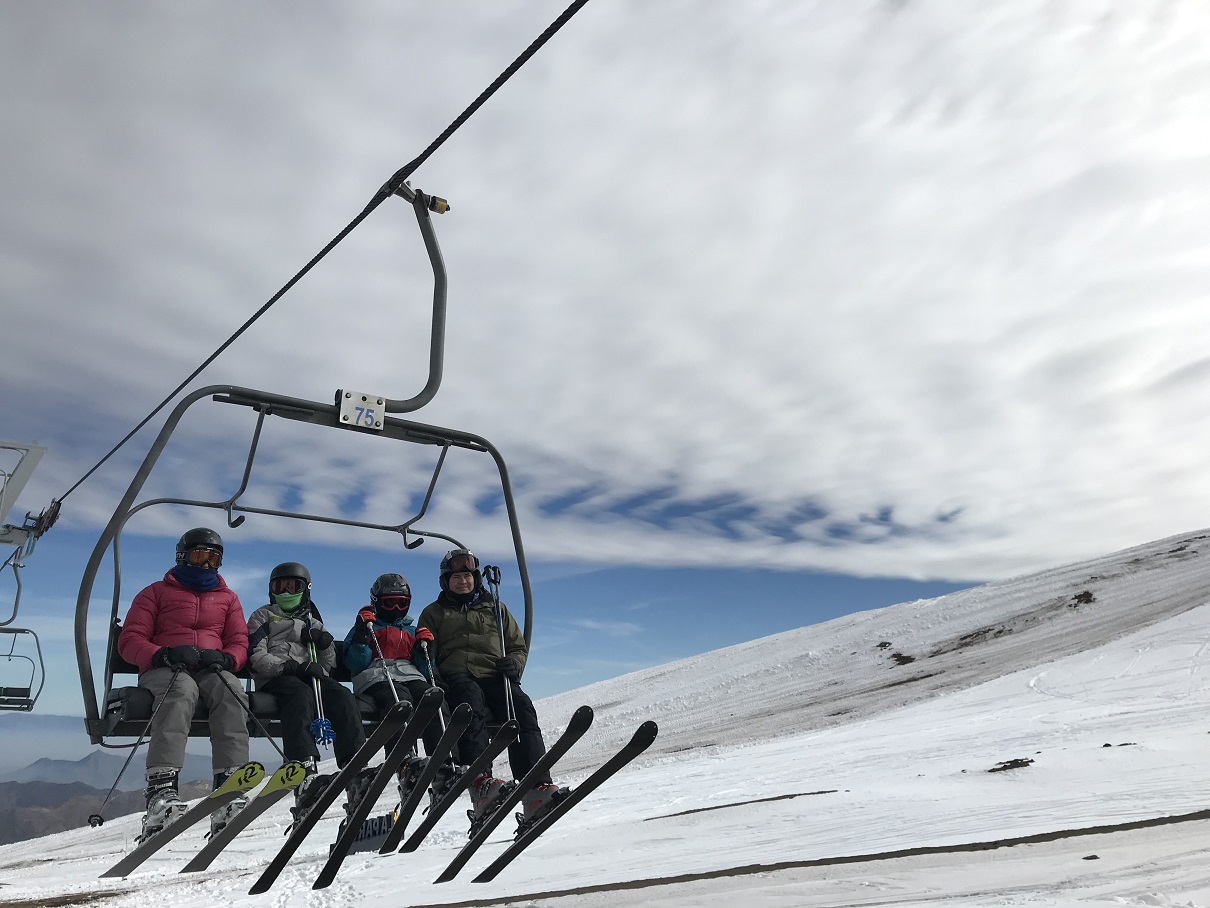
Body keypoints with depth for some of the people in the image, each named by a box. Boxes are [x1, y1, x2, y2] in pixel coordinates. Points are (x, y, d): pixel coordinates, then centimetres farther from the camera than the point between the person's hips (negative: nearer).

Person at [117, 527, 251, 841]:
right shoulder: (156, 593, 17)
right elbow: (129, 641, 6)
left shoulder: (228, 598, 25)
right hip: (162, 670, -2)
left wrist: (224, 658, -10)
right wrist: (164, 655, -16)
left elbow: (239, 644, 16)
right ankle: (161, 791, -53)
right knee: (182, 689, -39)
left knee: (231, 691, -35)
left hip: (212, 670, 2)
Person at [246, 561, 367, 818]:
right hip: (274, 679, -3)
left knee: (341, 694, -30)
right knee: (301, 694, -39)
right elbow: (256, 656, 4)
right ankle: (305, 775, -58)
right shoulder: (262, 617, 22)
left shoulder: (313, 622, 32)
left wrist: (325, 642, 2)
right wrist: (288, 667, -13)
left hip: (312, 677, 4)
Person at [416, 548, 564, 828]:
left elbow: (519, 646, 25)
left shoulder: (495, 608, 28)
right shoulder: (434, 613, 24)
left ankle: (537, 790, -45)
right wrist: (436, 684, -7)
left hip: (495, 678, 2)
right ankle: (481, 784, -55)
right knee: (472, 700, -39)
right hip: (457, 677, -2)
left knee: (522, 707, -31)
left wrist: (513, 665, 1)